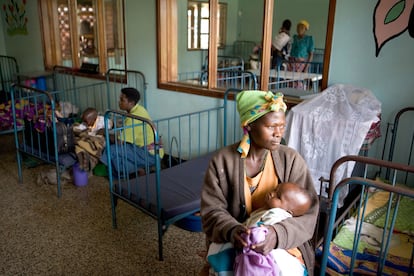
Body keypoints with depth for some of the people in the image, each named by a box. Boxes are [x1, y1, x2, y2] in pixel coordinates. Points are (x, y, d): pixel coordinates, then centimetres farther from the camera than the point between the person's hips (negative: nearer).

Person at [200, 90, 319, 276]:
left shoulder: (292, 160, -7)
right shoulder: (221, 161, -8)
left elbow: (307, 213, -10)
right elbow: (212, 211, -7)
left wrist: (278, 234, -28)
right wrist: (232, 231, -28)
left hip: (283, 245, 0)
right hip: (233, 247, 0)